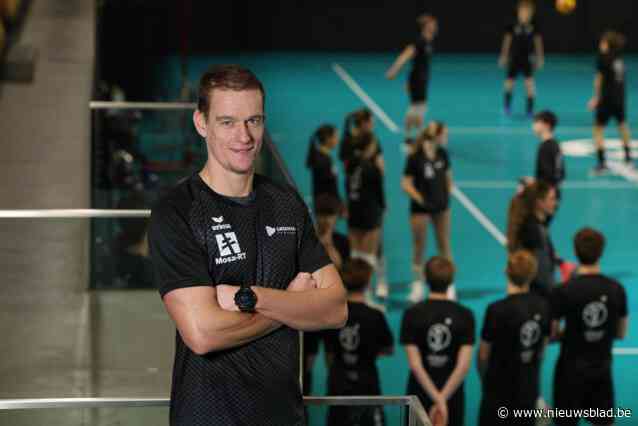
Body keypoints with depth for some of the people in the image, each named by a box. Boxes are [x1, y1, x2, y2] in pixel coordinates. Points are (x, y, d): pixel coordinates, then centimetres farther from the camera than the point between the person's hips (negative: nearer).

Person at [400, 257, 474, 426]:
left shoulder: (412, 314, -9)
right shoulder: (465, 315, -7)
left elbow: (415, 365, -16)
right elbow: (463, 365, -16)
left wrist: (437, 399, -17)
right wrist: (443, 398, -16)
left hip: (420, 395, 0)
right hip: (453, 398, 1)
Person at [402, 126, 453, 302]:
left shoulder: (442, 154, -2)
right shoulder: (415, 158, -16)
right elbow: (406, 184, -15)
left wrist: (447, 194, 2)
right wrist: (420, 199, -21)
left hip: (441, 206, 4)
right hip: (420, 208, -4)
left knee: (444, 245, 10)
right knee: (419, 247, 7)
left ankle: (449, 285, 19)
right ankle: (417, 285, 21)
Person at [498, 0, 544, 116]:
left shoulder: (534, 27, -4)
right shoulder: (513, 26, -6)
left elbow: (538, 42, 2)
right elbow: (507, 41, 2)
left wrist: (540, 58, 3)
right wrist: (503, 56, 3)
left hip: (528, 59, 0)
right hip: (514, 59, 0)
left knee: (529, 82, -11)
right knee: (509, 83, 6)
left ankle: (530, 108, 0)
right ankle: (507, 105, 33)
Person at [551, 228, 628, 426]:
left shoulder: (564, 292, -17)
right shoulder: (616, 289, -6)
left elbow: (551, 334, -9)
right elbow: (621, 333, 5)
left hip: (571, 369, -3)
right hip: (602, 369, 3)